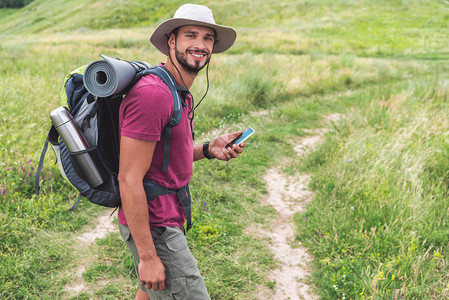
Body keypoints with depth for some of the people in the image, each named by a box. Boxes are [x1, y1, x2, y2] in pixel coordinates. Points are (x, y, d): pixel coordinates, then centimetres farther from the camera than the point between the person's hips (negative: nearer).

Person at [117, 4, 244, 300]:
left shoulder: (180, 92, 9)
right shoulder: (152, 93, -24)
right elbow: (129, 179, -25)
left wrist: (208, 149, 2)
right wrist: (148, 256, -23)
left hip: (167, 217, 10)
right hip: (154, 227, -10)